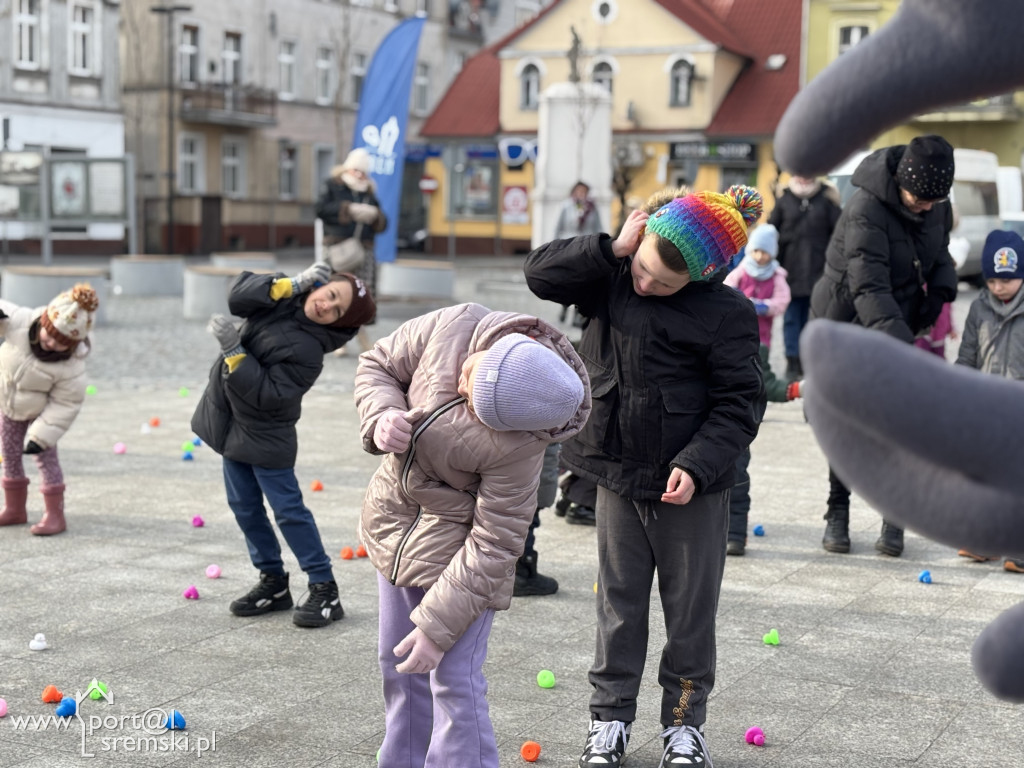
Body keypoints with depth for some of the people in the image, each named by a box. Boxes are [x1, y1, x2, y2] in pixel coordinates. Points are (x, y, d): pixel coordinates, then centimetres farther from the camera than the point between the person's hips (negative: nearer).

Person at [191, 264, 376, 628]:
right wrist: (291, 284, -21)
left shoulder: (308, 349, -27)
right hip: (233, 423, 8)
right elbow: (238, 296, -12)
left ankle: (325, 590, 6)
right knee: (244, 507, 13)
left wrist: (233, 350, -30)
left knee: (288, 510, -3)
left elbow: (267, 395, -30)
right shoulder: (285, 297, -5)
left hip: (265, 435, -8)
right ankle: (273, 583, 25)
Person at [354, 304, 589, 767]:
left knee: (453, 679, -9)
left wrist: (438, 628, -21)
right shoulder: (453, 326, -21)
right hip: (392, 519, 7)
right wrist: (380, 416, -23)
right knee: (399, 667, 19)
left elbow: (494, 546, -25)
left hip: (452, 543, -7)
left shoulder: (517, 449, -33)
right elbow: (376, 364, -3)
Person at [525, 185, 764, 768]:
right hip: (619, 473, 3)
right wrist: (612, 249, -18)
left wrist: (696, 464, -22)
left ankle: (686, 720, 25)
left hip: (693, 484, -3)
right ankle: (611, 716, 25)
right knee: (620, 600, 13)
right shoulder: (611, 277, -3)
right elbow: (542, 272, -7)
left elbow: (737, 405, -11)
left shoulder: (727, 314, -13)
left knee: (691, 604, 9)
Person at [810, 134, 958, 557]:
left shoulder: (936, 203, -7)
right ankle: (837, 512, 17)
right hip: (848, 323, -5)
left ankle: (894, 517, 12)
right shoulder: (866, 210, -29)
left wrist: (939, 289, -7)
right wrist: (902, 343, -50)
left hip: (898, 323, 5)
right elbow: (869, 289, -38)